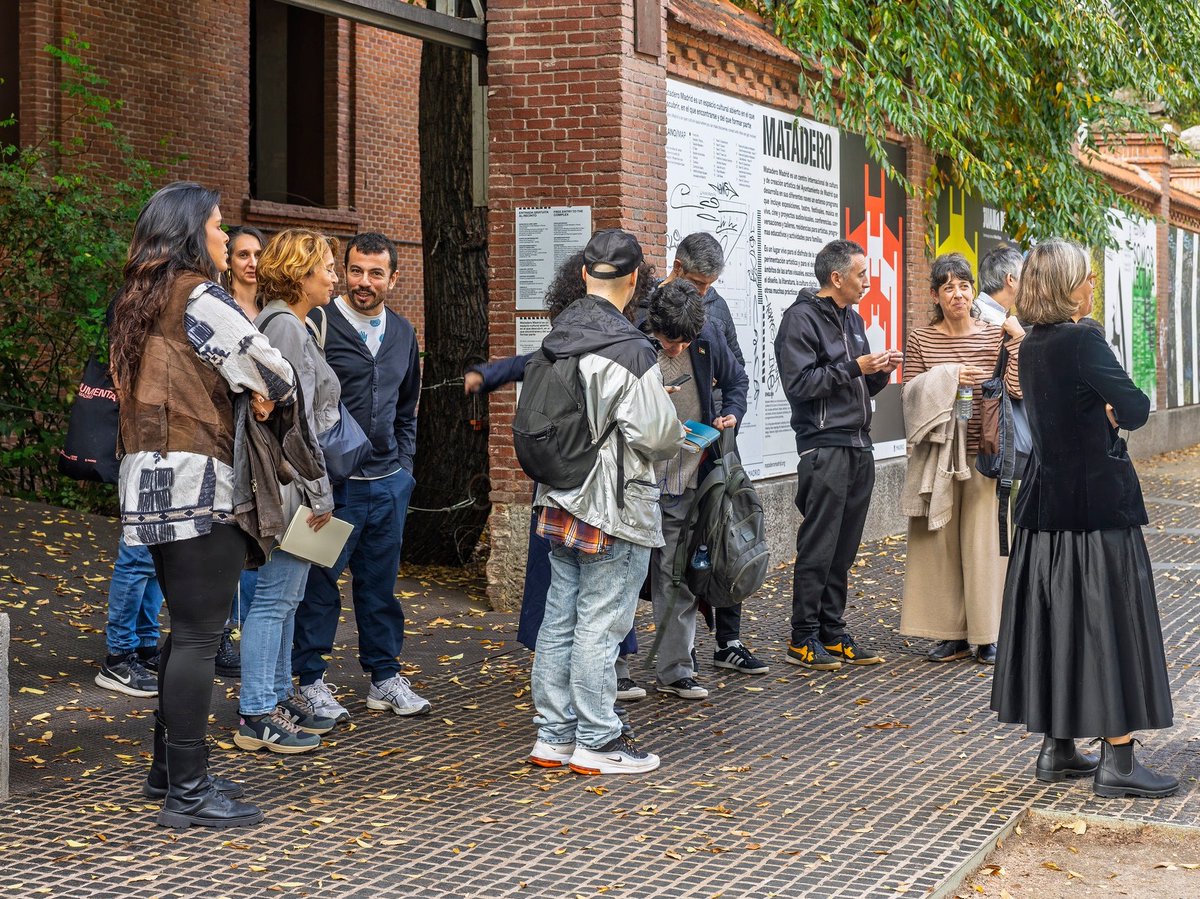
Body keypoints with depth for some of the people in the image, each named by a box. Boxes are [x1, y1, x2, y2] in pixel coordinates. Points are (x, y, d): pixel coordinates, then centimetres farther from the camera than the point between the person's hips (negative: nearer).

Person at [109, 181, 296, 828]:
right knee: (200, 635, -6)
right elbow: (273, 371, -12)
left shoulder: (138, 301, 15)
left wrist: (249, 391, 4)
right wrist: (271, 394, 11)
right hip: (197, 486, -9)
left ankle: (168, 768, 25)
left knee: (187, 628, 18)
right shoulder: (199, 299, -11)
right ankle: (188, 793, -4)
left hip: (151, 481, 9)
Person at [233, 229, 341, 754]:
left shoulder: (290, 325, 17)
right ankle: (256, 716, -1)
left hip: (290, 486, 11)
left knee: (285, 596, 15)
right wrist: (318, 493, -16)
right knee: (275, 596, -6)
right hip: (289, 483, -11)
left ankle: (279, 697, 24)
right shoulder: (285, 326, -15)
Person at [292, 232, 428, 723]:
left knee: (381, 583, 13)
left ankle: (384, 677, 23)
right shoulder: (319, 325, -9)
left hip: (389, 482, 6)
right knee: (320, 583, 1)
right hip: (333, 481, -6)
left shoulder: (402, 333, 12)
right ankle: (311, 681, 11)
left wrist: (403, 461, 15)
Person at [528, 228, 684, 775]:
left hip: (559, 501, 8)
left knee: (559, 621, 13)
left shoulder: (555, 340, 7)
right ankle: (597, 744, 7)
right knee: (599, 626, -1)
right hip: (615, 509, -8)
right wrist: (673, 429, 4)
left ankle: (553, 735, 21)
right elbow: (656, 437, -17)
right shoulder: (628, 350, -17)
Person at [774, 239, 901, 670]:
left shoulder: (853, 318, 18)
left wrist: (880, 371, 3)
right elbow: (799, 383, -17)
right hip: (824, 447, -8)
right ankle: (803, 639, 2)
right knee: (818, 547, -5)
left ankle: (832, 634, 15)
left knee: (844, 549, 9)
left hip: (859, 445, 8)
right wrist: (855, 367, -17)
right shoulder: (802, 318, -8)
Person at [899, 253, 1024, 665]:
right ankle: (952, 634, 14)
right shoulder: (921, 340, 4)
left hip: (984, 455, -1)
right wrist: (947, 380, -14)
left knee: (984, 542, 1)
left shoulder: (995, 335, 1)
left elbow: (1017, 389, -9)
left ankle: (987, 635, 10)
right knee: (940, 541, 4)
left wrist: (1017, 338, -13)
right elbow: (911, 396, -1)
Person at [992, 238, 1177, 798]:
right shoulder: (1081, 340, -17)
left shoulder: (1030, 347, 9)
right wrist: (1116, 411, 1)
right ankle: (1117, 761, 0)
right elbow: (1136, 409, -19)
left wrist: (1104, 414, 0)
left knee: (1054, 616, 13)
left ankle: (1056, 749, 19)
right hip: (1098, 502, -8)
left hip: (1046, 503, 8)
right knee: (1110, 621, -2)